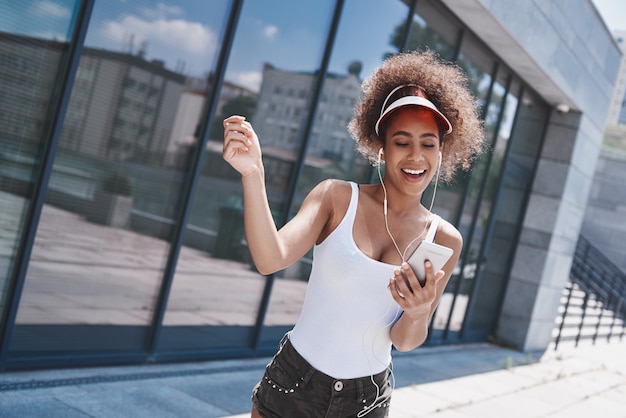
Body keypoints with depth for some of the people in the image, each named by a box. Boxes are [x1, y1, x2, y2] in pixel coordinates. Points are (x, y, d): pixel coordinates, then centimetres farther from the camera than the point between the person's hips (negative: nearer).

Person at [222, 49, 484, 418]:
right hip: (296, 380, -2)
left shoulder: (445, 240, -4)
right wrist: (253, 174, -37)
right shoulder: (337, 197, -10)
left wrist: (418, 314, -26)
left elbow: (404, 341, -4)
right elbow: (270, 259, -25)